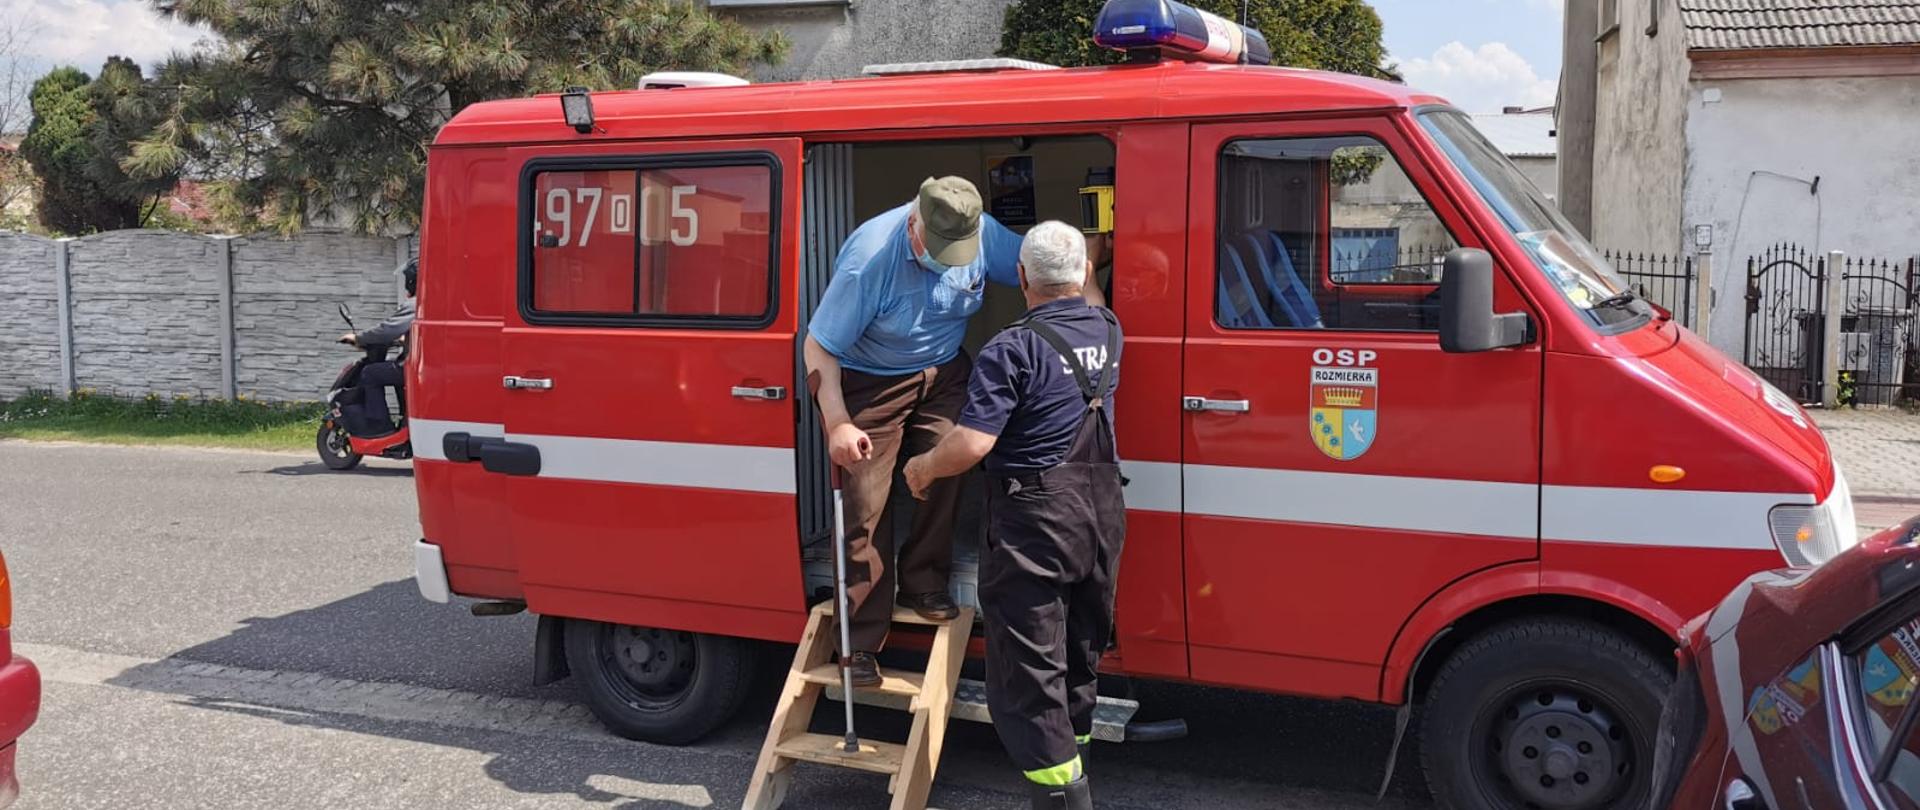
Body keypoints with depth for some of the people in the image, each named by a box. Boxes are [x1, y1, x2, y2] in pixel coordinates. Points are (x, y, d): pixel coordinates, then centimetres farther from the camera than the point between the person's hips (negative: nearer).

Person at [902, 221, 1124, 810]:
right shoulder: (1108, 331, 6)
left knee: (1028, 667, 0)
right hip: (1103, 512, 8)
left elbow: (972, 443, -21)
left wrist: (923, 469, -4)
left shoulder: (1012, 349, -16)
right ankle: (1074, 756, 35)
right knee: (1081, 650, 21)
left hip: (1035, 519, -7)